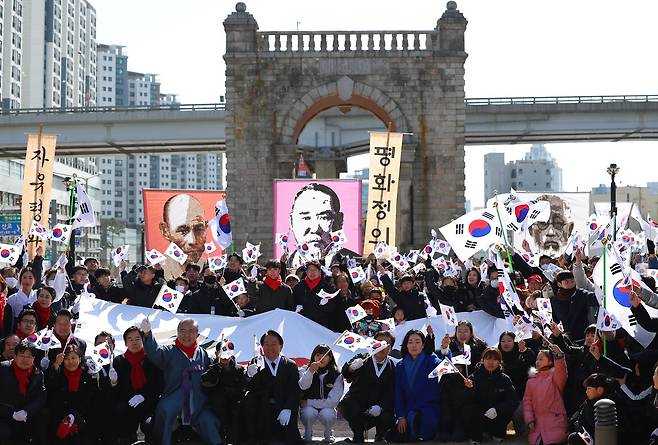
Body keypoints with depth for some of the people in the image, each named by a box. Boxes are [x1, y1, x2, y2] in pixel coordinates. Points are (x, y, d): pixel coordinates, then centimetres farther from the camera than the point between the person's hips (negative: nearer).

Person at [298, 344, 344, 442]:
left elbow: (333, 401, -12)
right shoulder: (305, 370, -4)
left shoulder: (336, 375, -6)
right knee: (309, 412, -33)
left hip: (327, 408, 0)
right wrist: (310, 372, -44)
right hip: (308, 407, 0)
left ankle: (328, 434, 1)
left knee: (327, 414, -33)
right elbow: (303, 386, -25)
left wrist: (309, 402, -14)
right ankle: (307, 435, -2)